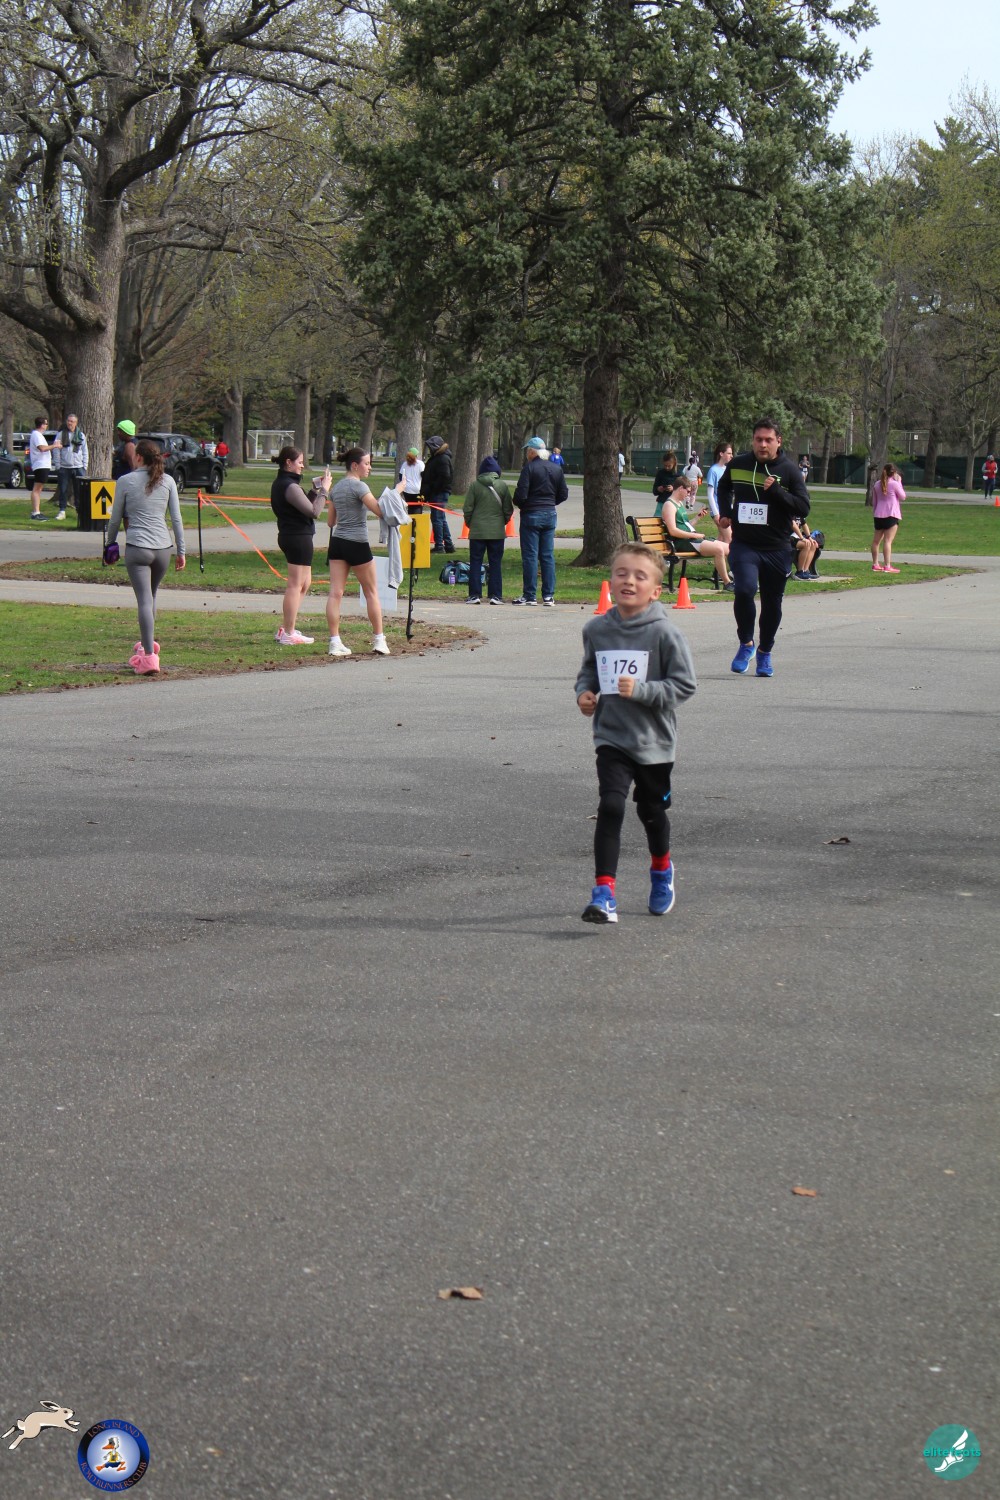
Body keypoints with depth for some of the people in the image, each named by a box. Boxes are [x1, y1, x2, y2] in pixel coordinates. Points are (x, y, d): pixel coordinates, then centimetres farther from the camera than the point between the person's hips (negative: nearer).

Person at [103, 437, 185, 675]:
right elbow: (177, 519, 7)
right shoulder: (167, 481, 7)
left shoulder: (126, 481, -1)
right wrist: (181, 551, 13)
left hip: (137, 548, -4)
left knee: (144, 600, -8)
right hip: (163, 547, 4)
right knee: (151, 597, 22)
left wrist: (110, 544, 21)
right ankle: (146, 645, 31)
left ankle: (149, 656, -15)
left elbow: (115, 519, 5)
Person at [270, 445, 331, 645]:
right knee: (295, 585, -4)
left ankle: (285, 628, 22)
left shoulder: (280, 483, 13)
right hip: (299, 537, -11)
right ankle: (288, 634, 0)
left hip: (289, 536, 11)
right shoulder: (290, 486, -18)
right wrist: (323, 491, -11)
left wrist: (315, 491, 6)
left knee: (305, 583, 19)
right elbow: (314, 512, -20)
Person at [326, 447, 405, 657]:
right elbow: (380, 510, -19)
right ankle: (379, 640, 12)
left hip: (337, 543, 6)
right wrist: (396, 492, -9)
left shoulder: (337, 487, 11)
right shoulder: (359, 486, -11)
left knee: (336, 593, -1)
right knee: (372, 592, 7)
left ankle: (335, 642, -6)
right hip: (357, 544, -6)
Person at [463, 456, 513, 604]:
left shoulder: (474, 485, -5)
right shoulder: (502, 485, -2)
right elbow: (508, 509, 2)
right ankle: (496, 595, 4)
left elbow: (467, 508, -3)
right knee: (496, 564, 6)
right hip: (497, 531, 1)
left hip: (477, 530, -1)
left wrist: (469, 523, 14)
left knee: (475, 563, 6)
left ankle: (475, 595, 3)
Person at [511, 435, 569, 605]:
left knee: (530, 556, -1)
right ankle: (549, 596, 6)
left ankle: (530, 596, 0)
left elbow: (521, 495, -16)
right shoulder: (556, 469, 7)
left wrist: (519, 505, 4)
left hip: (531, 515, -5)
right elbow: (563, 494, 10)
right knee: (548, 556, 8)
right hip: (550, 515, 5)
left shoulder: (529, 468, -11)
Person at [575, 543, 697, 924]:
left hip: (653, 740, -1)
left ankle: (662, 871, 47)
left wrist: (641, 690, -24)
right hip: (611, 736, 1)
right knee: (610, 807, -16)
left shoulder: (664, 633, -13)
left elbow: (684, 684, -12)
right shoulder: (596, 630, -1)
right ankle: (604, 893, -17)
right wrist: (584, 692, -3)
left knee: (651, 811, 17)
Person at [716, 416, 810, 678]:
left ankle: (765, 652, 29)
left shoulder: (788, 469, -5)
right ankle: (746, 644, -2)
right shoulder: (737, 465, 2)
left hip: (777, 549, 0)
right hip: (744, 545, 0)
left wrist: (776, 491, -21)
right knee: (744, 590, -23)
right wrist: (725, 513, 13)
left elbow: (804, 507, -10)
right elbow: (724, 487, 26)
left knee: (772, 603, 9)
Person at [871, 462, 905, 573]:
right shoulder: (894, 484, -9)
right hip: (891, 515, -6)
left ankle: (875, 564, 21)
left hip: (878, 515, 6)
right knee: (888, 540, -9)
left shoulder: (877, 484, 9)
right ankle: (887, 566, -13)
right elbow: (903, 497, 3)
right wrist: (899, 482, 8)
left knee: (876, 540, 14)